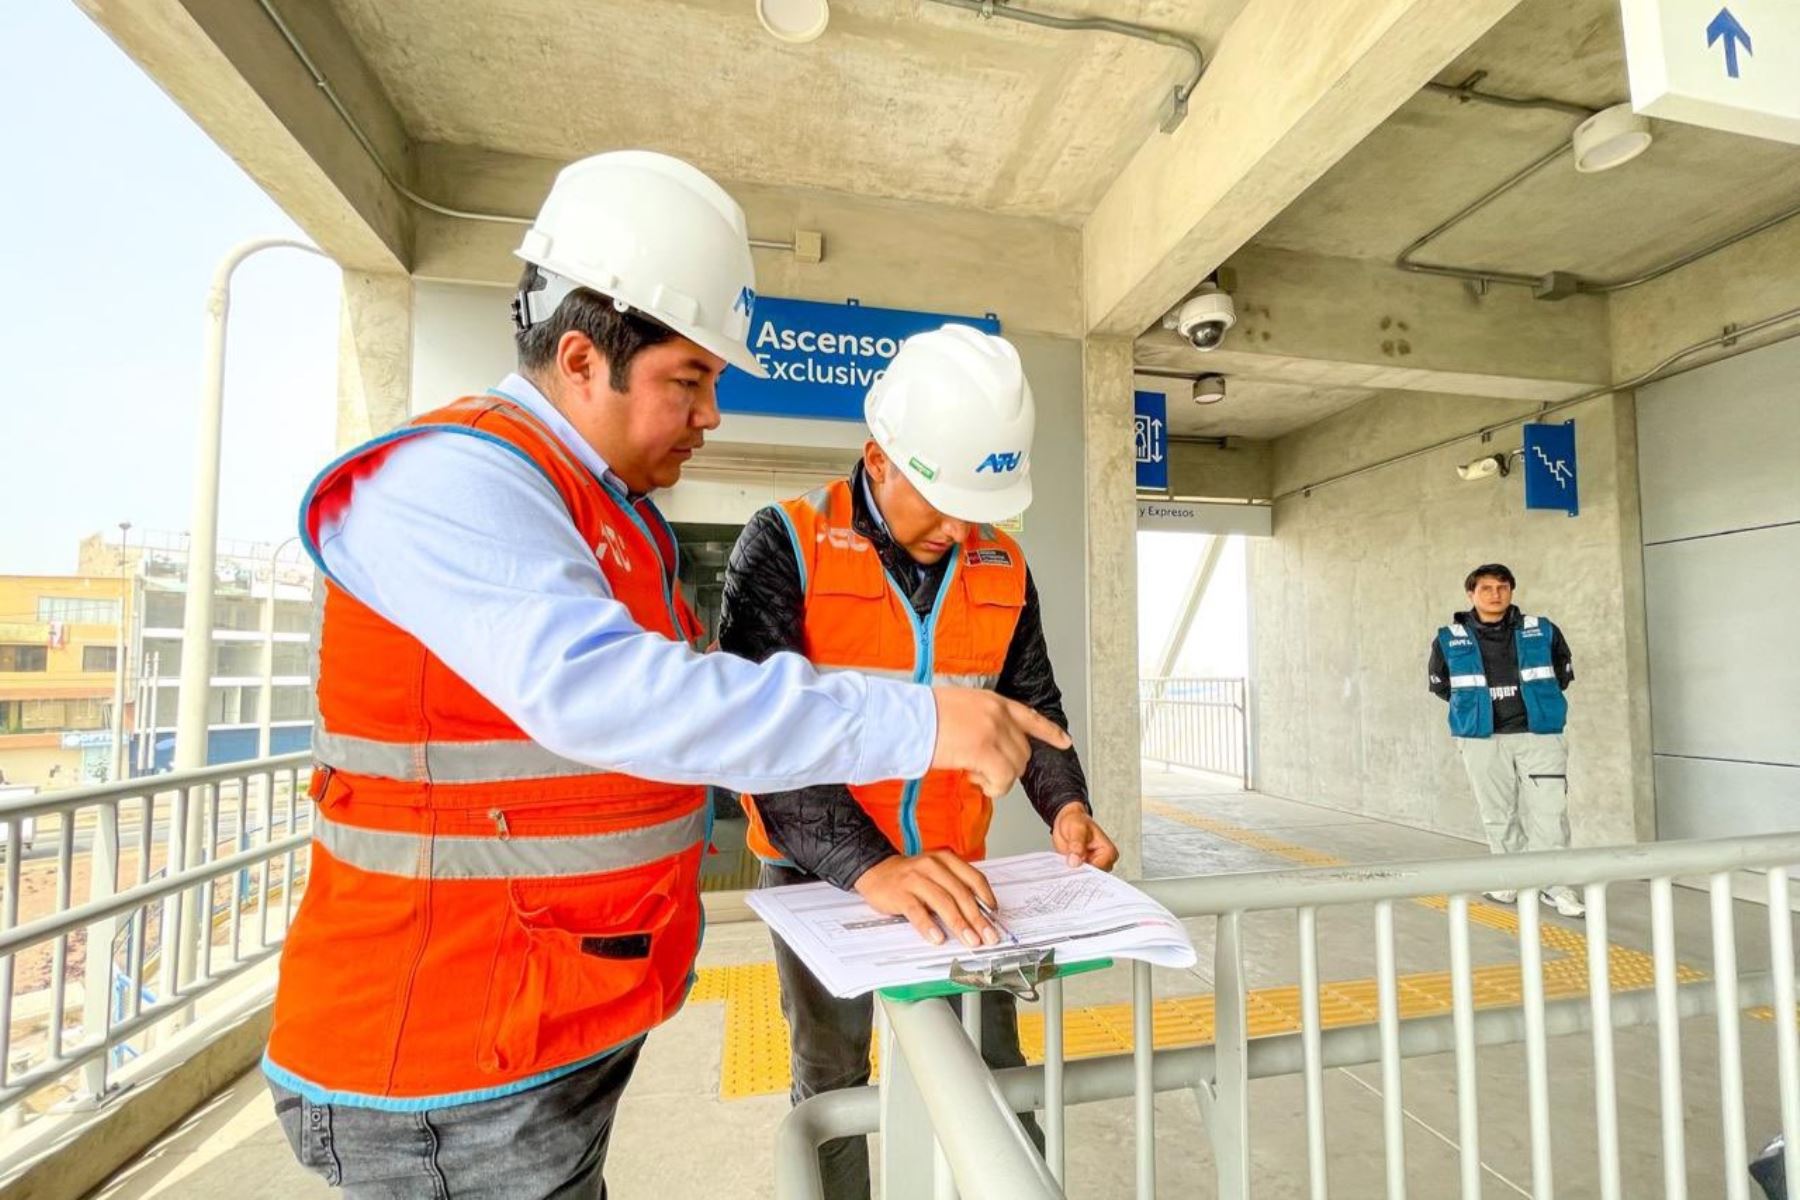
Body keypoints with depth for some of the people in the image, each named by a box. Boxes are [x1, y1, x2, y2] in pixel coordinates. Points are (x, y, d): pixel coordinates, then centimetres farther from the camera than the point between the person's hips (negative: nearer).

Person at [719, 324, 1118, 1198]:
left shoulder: (1003, 566, -1)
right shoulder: (785, 546, -15)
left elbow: (1031, 702, 8)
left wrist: (1064, 802, -9)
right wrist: (866, 866, -33)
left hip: (954, 869, 3)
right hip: (821, 874, -3)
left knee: (993, 1072, 15)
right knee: (832, 1082, 15)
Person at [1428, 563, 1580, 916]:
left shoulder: (1542, 632, 0)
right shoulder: (1449, 640, -2)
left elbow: (1564, 672, 17)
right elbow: (1440, 684, 13)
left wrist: (1539, 700, 11)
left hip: (1538, 734, 0)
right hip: (1482, 739, 0)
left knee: (1549, 810, -2)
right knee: (1499, 813, 9)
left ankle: (1555, 883, 11)